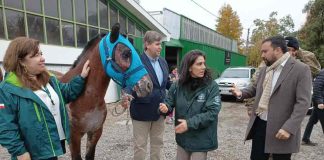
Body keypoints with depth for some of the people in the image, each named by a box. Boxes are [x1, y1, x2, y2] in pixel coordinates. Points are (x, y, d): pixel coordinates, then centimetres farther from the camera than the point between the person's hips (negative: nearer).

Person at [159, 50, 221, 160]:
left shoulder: (211, 86, -14)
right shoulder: (178, 85, -4)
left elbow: (212, 112, -19)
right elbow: (169, 102, 2)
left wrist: (190, 123, -25)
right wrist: (165, 107, -22)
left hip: (201, 140, -3)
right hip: (182, 138, 3)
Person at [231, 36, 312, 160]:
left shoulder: (301, 69, -11)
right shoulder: (264, 69, 10)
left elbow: (303, 102, -16)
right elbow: (255, 88, 21)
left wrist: (289, 128, -23)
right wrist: (241, 93, 0)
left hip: (281, 128, -5)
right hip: (259, 124, 6)